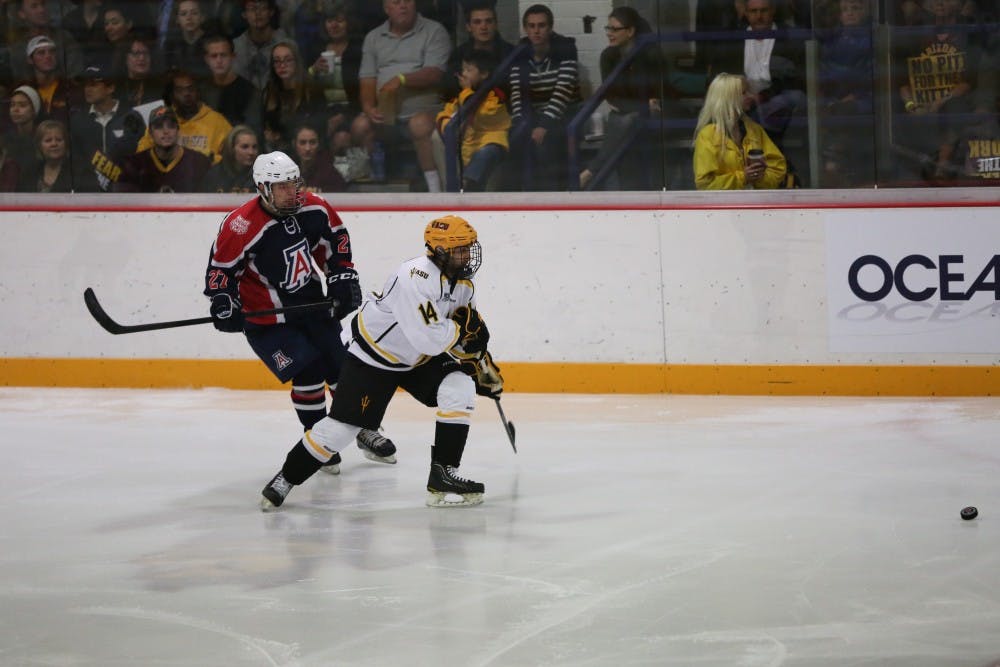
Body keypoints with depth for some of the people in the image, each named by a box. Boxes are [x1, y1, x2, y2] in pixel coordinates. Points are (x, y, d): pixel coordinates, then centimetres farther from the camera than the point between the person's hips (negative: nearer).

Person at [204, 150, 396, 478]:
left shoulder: (313, 208, -8)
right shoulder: (243, 226, -25)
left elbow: (336, 236, 10)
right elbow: (220, 267, -16)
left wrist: (342, 274, 6)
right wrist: (223, 303, -27)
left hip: (313, 304, 5)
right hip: (268, 320, -5)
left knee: (342, 367, 10)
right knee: (308, 372, -15)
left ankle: (366, 431, 29)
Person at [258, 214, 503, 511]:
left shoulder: (462, 283, -3)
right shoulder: (415, 278, -32)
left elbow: (469, 333, 14)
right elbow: (428, 339, -37)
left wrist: (483, 364, 8)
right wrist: (460, 328, -23)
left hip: (420, 360, 7)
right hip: (376, 353, -7)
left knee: (461, 389, -15)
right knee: (343, 424, -7)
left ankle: (443, 476, -10)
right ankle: (286, 479, 11)